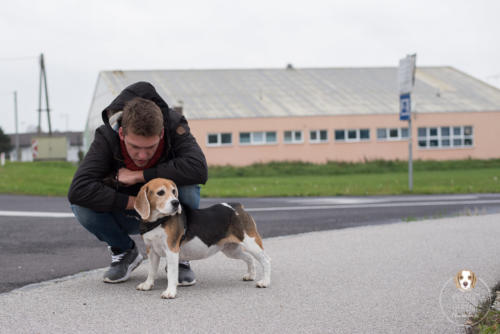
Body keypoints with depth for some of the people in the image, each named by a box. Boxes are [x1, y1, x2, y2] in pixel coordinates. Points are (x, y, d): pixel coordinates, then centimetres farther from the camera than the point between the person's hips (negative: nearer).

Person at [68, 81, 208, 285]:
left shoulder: (175, 126, -27)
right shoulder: (107, 137, -27)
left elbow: (198, 169, -44)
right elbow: (78, 190, -37)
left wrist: (139, 175, -37)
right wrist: (134, 202, -36)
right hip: (129, 216, 1)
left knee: (187, 192, -35)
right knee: (82, 207, -28)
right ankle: (125, 252, 2)